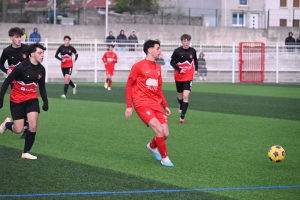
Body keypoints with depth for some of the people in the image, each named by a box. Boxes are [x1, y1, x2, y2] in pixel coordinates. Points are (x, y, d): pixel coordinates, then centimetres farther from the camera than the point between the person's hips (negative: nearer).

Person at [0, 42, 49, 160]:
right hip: (17, 100, -4)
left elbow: (42, 87, 11)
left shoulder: (41, 69, -5)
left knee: (33, 126, -11)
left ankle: (26, 152, 3)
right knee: (18, 130, -3)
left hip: (32, 99, 4)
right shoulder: (21, 67, -22)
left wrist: (45, 102, 3)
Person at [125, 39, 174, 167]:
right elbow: (129, 86, -4)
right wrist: (129, 106, -9)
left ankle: (152, 146, 32)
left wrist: (165, 106, 17)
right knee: (159, 129, -20)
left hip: (156, 104, 7)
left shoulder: (158, 68, 12)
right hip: (142, 105, -7)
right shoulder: (138, 66, -8)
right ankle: (164, 158, -2)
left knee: (165, 134, 0)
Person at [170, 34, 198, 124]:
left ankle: (182, 116, -11)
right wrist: (179, 69, -18)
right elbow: (172, 62, -5)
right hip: (179, 77, 0)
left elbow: (195, 61, 15)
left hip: (188, 77, 0)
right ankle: (181, 106, 50)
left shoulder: (193, 51, -3)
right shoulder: (177, 51, -11)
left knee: (186, 96, -14)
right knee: (180, 95, 15)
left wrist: (196, 69, 1)